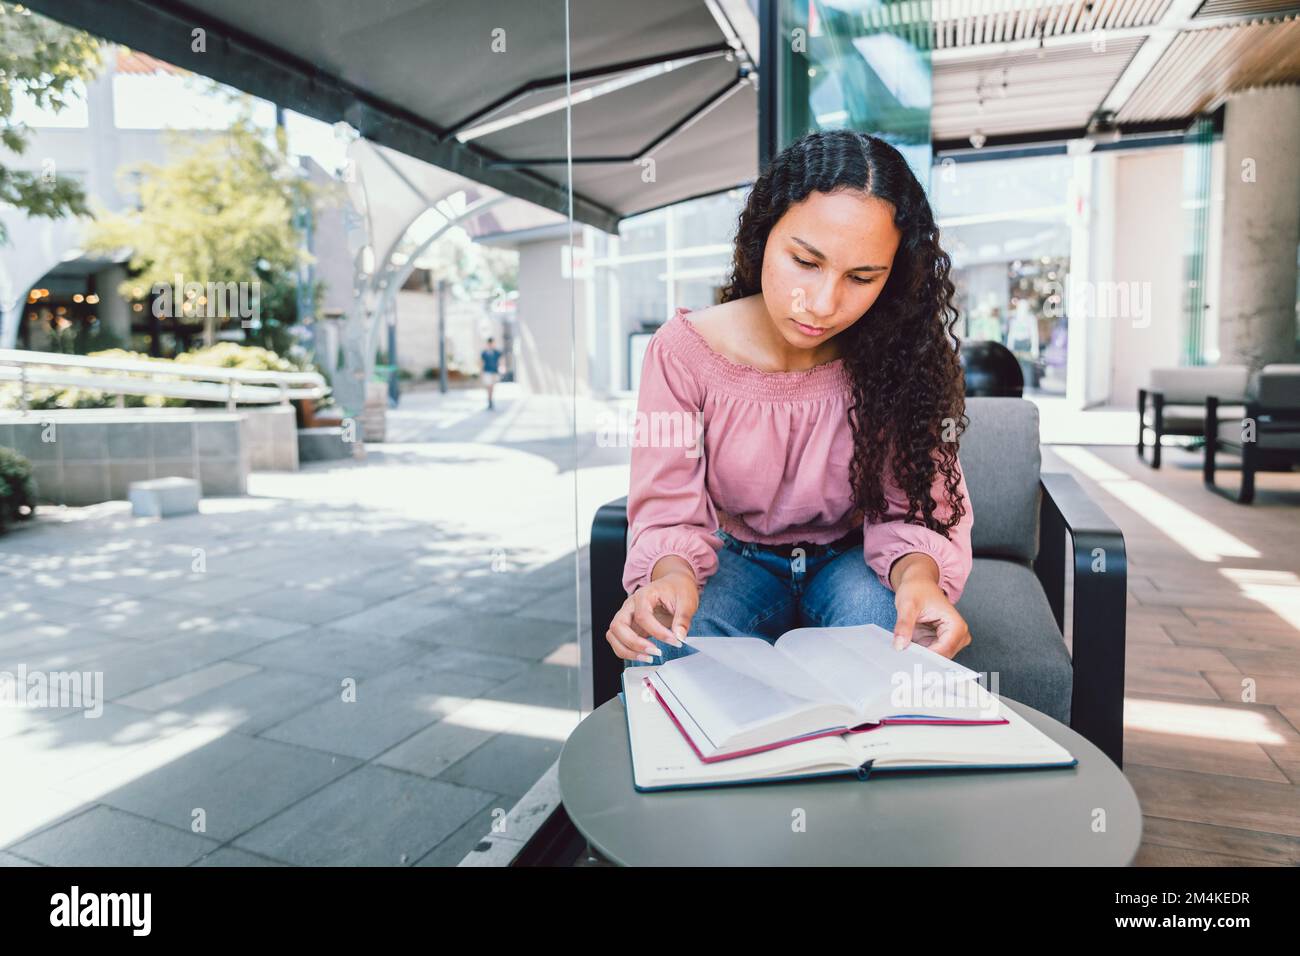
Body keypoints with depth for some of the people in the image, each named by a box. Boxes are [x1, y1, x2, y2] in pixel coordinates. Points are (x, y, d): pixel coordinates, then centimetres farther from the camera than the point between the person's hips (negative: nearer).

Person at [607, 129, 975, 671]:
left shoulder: (901, 356, -13)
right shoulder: (684, 352, -16)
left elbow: (915, 506, -12)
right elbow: (668, 513, -16)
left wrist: (918, 572, -36)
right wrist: (671, 573, -40)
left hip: (850, 560, 1)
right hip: (737, 559, 0)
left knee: (881, 614, -35)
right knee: (666, 648, -32)